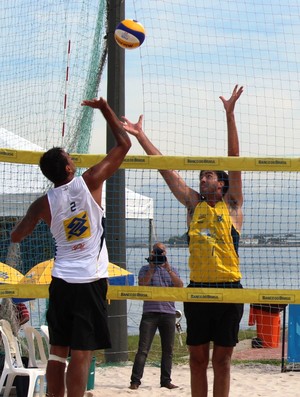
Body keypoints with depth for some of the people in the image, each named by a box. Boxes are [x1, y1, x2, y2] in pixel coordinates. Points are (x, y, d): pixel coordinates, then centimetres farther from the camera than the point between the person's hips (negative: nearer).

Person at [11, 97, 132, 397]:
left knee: (58, 351, 10)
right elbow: (123, 145, 0)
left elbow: (16, 236, 14)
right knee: (81, 353, -7)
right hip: (90, 281, -4)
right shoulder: (89, 183, -6)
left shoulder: (44, 204, 3)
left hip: (61, 282, 4)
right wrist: (105, 109, 11)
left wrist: (31, 216, 34)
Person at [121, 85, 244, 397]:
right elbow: (166, 170, 11)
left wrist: (229, 114, -10)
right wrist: (141, 136, 9)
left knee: (222, 359, 3)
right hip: (197, 288, 3)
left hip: (228, 288, -3)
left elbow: (234, 160, -4)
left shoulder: (232, 206, 4)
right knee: (197, 357, 6)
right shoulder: (194, 204, 12)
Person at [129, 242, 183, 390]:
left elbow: (180, 286, -1)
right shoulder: (145, 269, 10)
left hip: (168, 313, 3)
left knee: (168, 349, 4)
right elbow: (142, 286, -6)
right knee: (143, 348, -8)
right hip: (150, 312, -3)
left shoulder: (172, 270, 16)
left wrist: (168, 268, -8)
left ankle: (166, 380, 10)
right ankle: (135, 381, -10)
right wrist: (152, 268, -9)